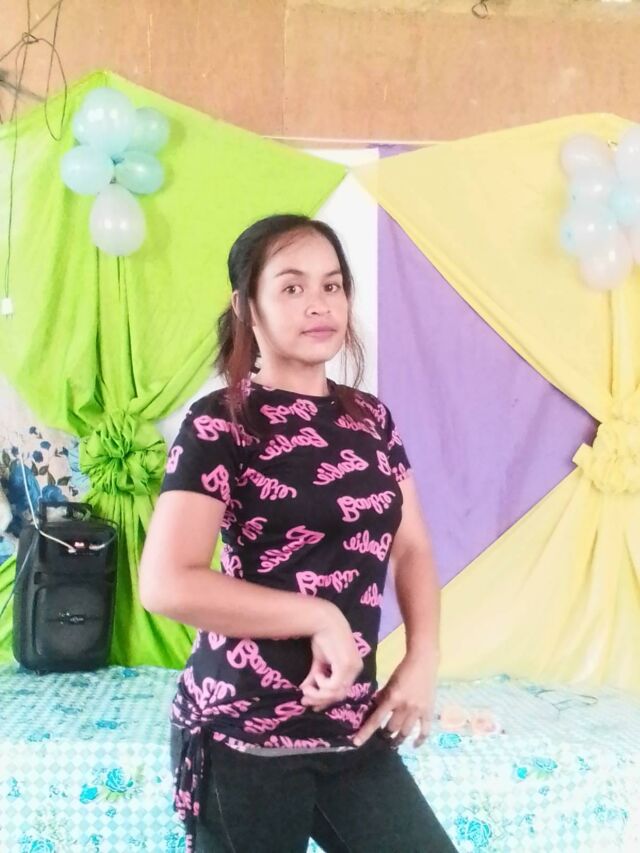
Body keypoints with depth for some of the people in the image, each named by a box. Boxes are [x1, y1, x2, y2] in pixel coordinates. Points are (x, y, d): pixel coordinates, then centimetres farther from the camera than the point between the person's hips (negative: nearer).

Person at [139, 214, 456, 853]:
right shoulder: (218, 424, -11)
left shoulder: (369, 418, 7)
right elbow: (166, 585, -20)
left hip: (353, 726, 6)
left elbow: (411, 547, 11)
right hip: (244, 734, -5)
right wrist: (320, 618, -16)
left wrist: (423, 660, -4)